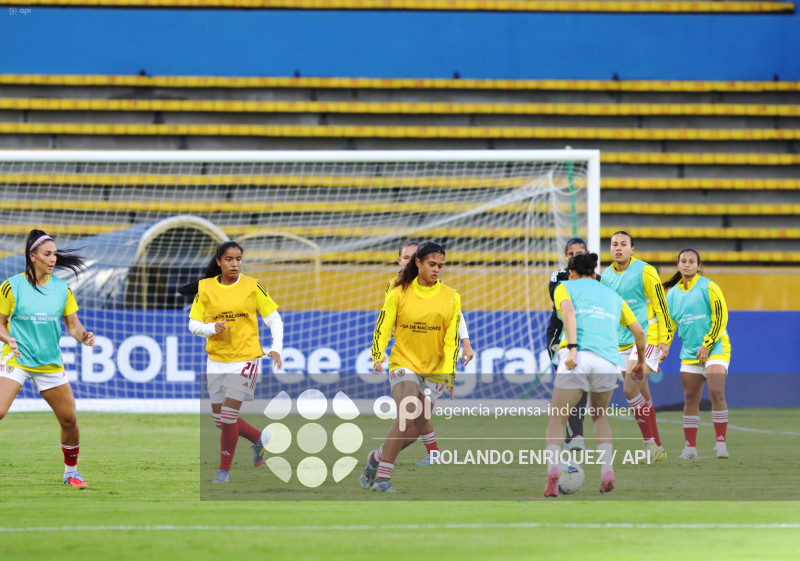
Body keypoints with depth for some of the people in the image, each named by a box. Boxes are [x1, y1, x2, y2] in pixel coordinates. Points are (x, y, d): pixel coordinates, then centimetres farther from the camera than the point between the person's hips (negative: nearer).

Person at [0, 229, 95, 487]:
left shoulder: (62, 288, 4)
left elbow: (73, 324, 8)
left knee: (69, 419, 3)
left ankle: (71, 471, 23)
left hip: (51, 364, 4)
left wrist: (83, 336, -13)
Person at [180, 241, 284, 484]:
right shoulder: (205, 288, 2)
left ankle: (224, 470, 3)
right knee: (219, 418, 8)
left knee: (229, 414, -11)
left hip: (245, 357, -4)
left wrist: (276, 348, -10)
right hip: (217, 360, 4)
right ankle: (258, 439, 34)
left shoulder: (252, 287, -2)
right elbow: (193, 324, 5)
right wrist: (212, 328, -15)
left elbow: (274, 319, 3)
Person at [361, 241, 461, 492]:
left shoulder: (450, 297, 3)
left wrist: (450, 372, -3)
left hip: (433, 369, 3)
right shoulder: (399, 294, -1)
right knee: (406, 416, -24)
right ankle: (382, 478, -17)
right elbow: (382, 328, 0)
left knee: (414, 432, 0)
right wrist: (378, 357, -15)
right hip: (404, 362, -3)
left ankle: (377, 457, 27)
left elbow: (452, 338, 5)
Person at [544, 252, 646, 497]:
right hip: (608, 361, 3)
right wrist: (641, 362, 41)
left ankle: (552, 468, -20)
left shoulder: (565, 287, 16)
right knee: (599, 416, 26)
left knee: (557, 420, 6)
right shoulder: (613, 296, 27)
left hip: (578, 357, -3)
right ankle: (607, 470, 7)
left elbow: (568, 311, -6)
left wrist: (572, 347, -17)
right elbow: (639, 332, 25)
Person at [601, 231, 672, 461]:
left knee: (630, 388, -20)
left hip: (647, 338, -6)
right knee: (642, 396, 8)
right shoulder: (606, 276, 10)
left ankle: (650, 443, -12)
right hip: (622, 344, 6)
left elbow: (661, 307, -7)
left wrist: (664, 340, -12)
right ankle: (657, 448, 14)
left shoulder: (645, 272, -8)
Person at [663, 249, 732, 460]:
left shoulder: (708, 287, -5)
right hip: (690, 352, 5)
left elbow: (721, 318, -8)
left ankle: (721, 442, -12)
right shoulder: (673, 293, 10)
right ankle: (690, 447, 7)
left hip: (716, 348, -5)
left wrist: (707, 345, -13)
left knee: (716, 392, -17)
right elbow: (668, 324, 16)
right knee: (690, 398, 2)